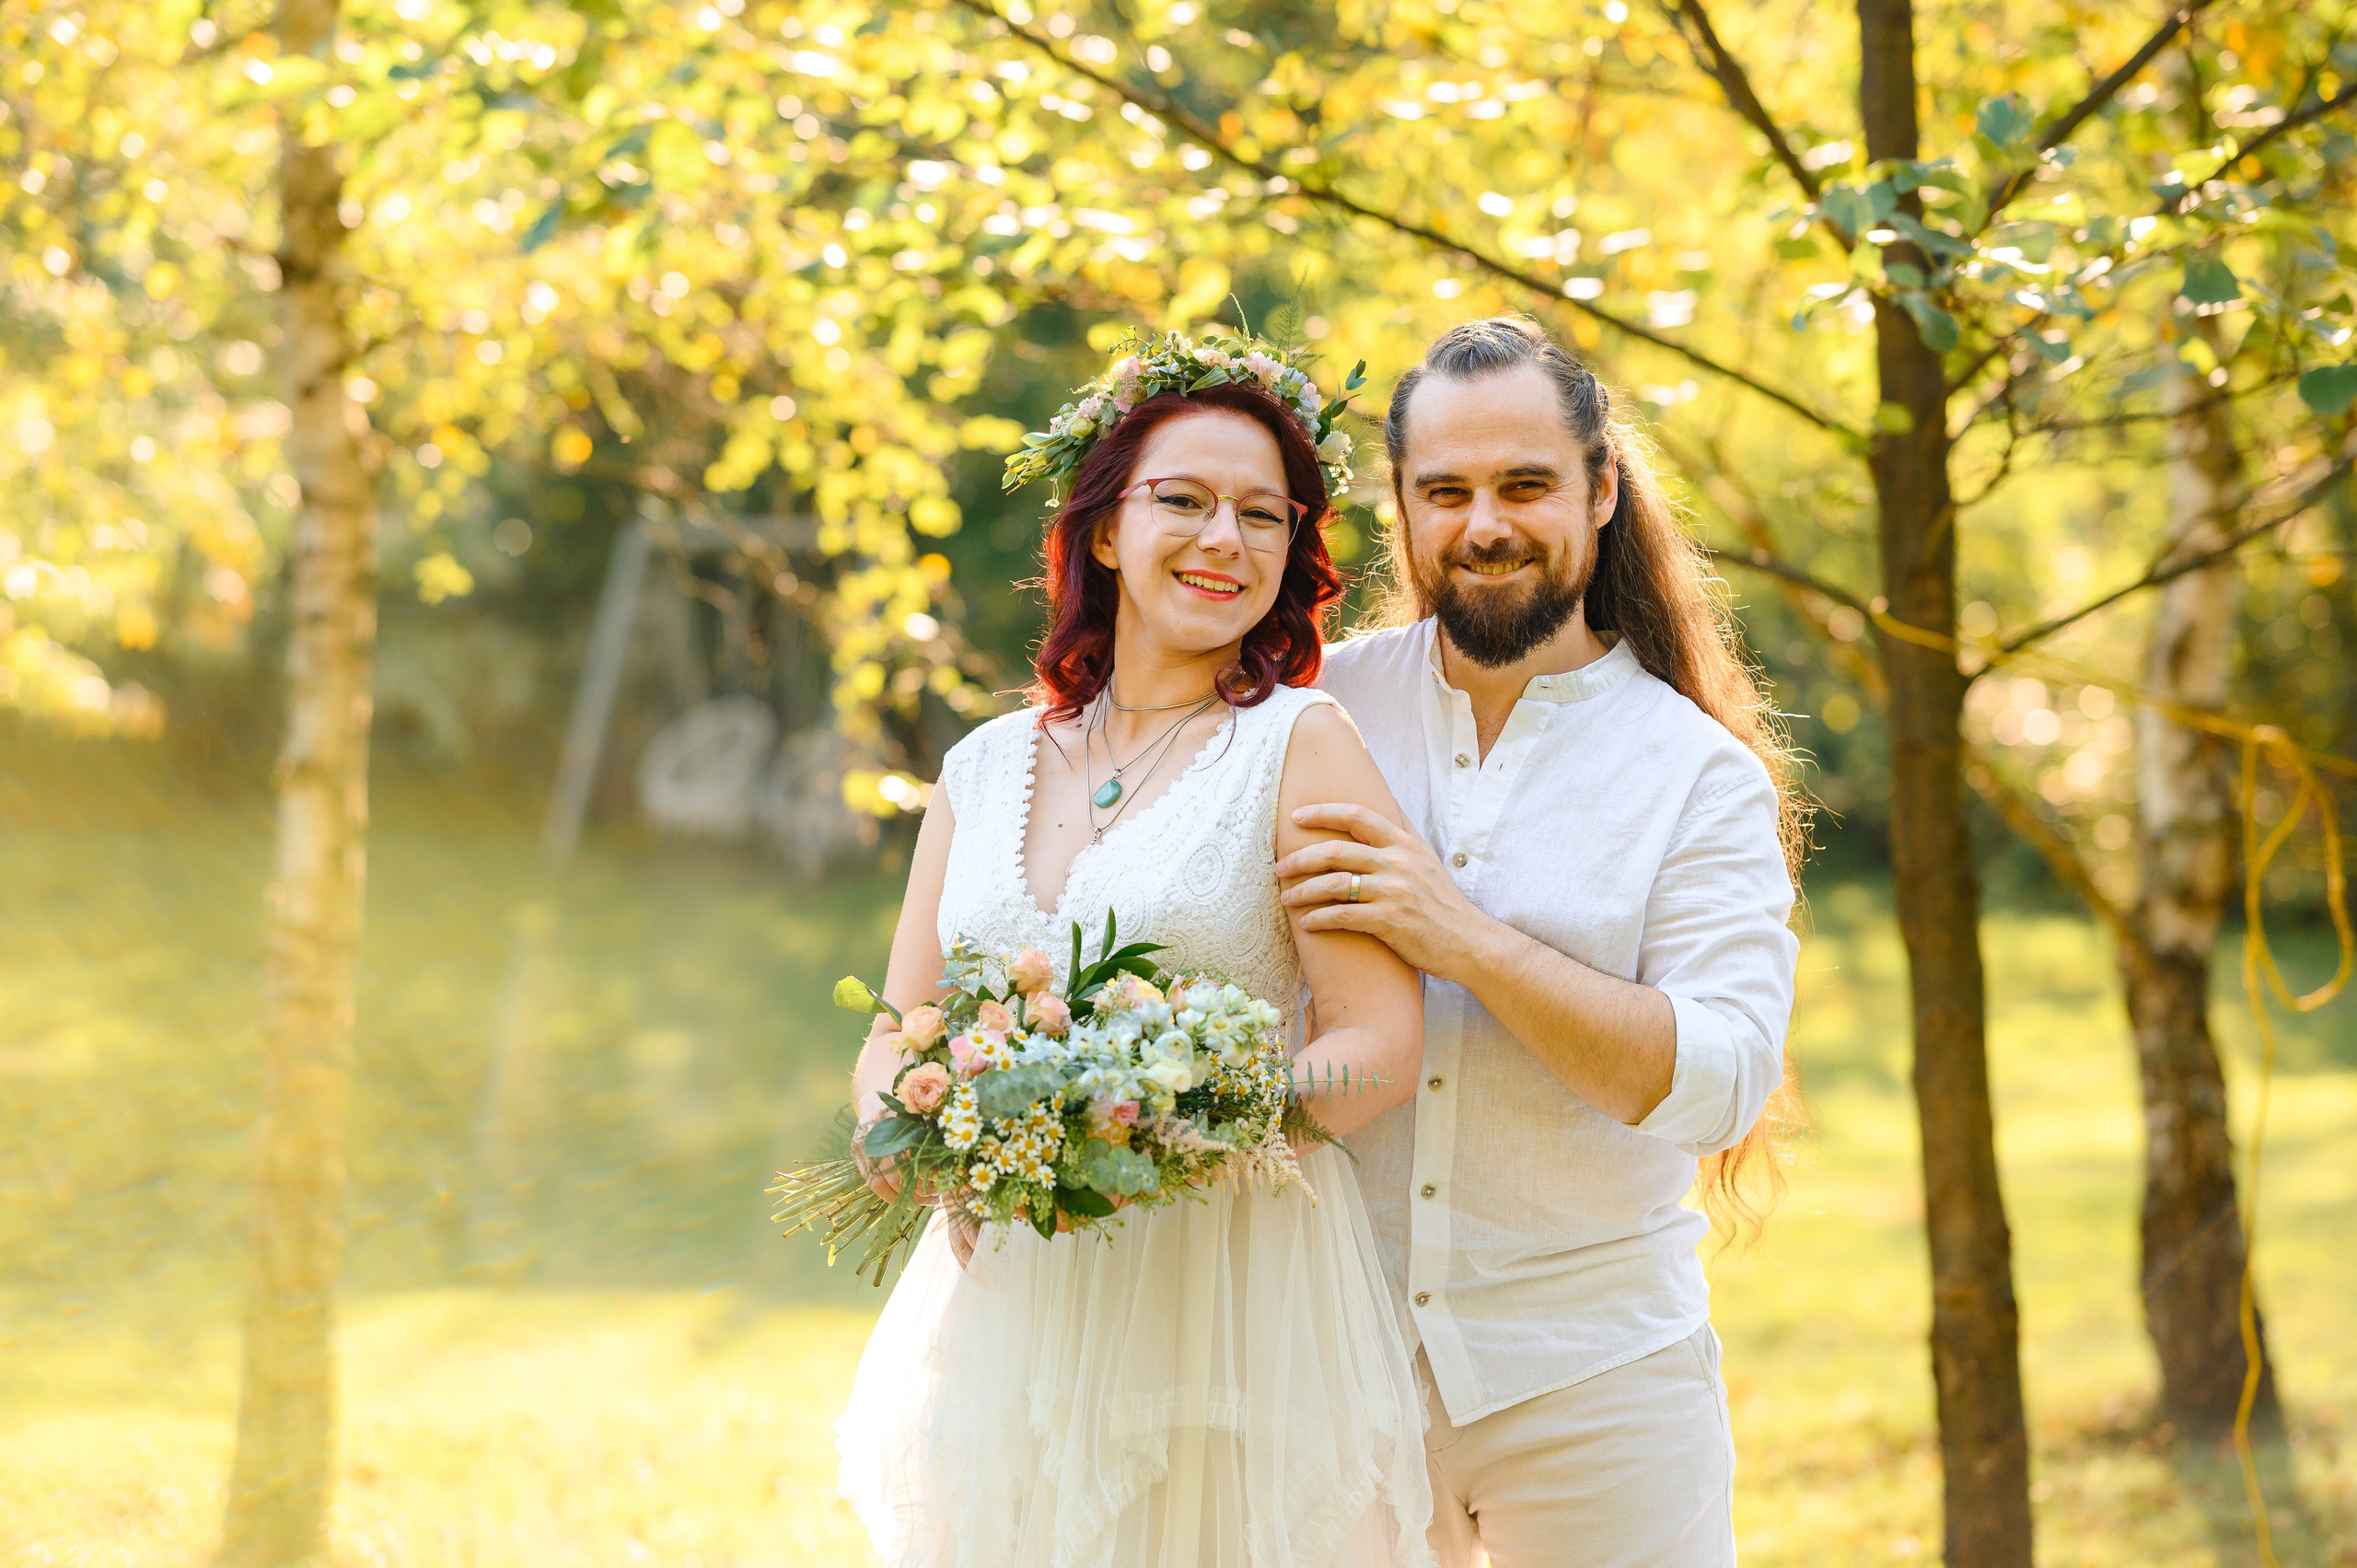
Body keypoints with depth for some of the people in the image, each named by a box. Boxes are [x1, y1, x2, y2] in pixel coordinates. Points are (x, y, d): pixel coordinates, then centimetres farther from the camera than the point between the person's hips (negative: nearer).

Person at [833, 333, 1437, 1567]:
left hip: (1234, 1312, -4)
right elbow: (892, 1045, 12)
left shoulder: (1301, 745, -3)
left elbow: (1380, 1045, -9)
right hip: (1003, 1314, 4)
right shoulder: (986, 769, 11)